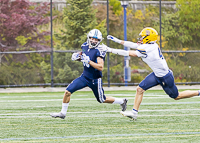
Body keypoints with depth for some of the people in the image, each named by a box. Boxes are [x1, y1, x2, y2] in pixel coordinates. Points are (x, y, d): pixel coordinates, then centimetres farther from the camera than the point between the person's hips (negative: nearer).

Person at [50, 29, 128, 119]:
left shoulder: (99, 51, -22)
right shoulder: (85, 46, -2)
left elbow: (100, 67, -29)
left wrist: (88, 61, -35)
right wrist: (76, 56, -1)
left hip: (95, 80, -6)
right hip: (84, 77, 6)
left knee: (102, 100, 11)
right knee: (68, 91, -6)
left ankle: (122, 101, 35)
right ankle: (63, 113, 7)